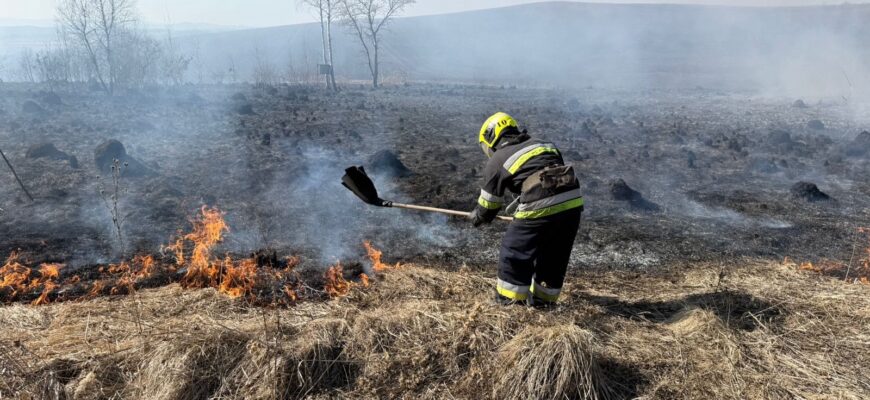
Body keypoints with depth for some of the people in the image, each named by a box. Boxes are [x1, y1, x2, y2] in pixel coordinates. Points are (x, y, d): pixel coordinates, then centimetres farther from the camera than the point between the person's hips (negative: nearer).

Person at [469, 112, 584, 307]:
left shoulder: (498, 160, 10)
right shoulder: (544, 145, 25)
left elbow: (489, 201, 19)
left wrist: (478, 217, 40)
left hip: (541, 208, -6)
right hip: (573, 201, 6)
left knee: (514, 252, 13)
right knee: (554, 255, 22)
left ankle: (509, 300, 21)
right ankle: (543, 298, 36)